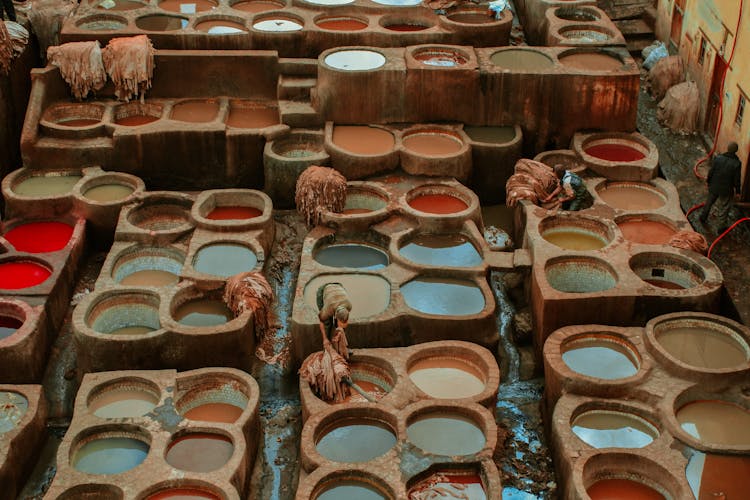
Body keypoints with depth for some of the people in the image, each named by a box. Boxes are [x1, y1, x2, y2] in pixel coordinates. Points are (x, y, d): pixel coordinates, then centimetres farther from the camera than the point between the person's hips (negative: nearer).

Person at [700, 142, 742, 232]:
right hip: (726, 190, -3)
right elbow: (736, 180, -15)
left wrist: (708, 181, 11)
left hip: (714, 187, 3)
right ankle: (722, 226, 32)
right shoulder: (737, 163, -24)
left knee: (709, 202, 27)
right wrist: (737, 190, 1)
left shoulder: (717, 158, -17)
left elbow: (711, 172, -7)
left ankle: (703, 217, 49)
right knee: (724, 208, 18)